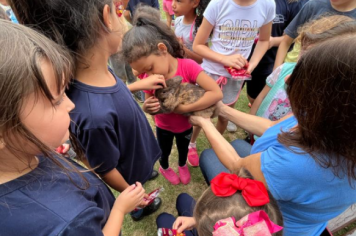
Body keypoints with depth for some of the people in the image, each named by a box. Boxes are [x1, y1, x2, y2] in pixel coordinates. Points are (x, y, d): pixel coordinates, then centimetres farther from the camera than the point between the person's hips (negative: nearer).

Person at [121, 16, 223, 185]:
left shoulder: (188, 66, -32)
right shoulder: (149, 78, -22)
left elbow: (217, 93, -39)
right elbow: (149, 106, -12)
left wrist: (185, 108, -40)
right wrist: (146, 108, -36)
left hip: (185, 125, -1)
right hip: (163, 127, 1)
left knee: (183, 148, 29)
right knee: (164, 151, 28)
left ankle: (183, 165, 63)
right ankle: (164, 168, 63)